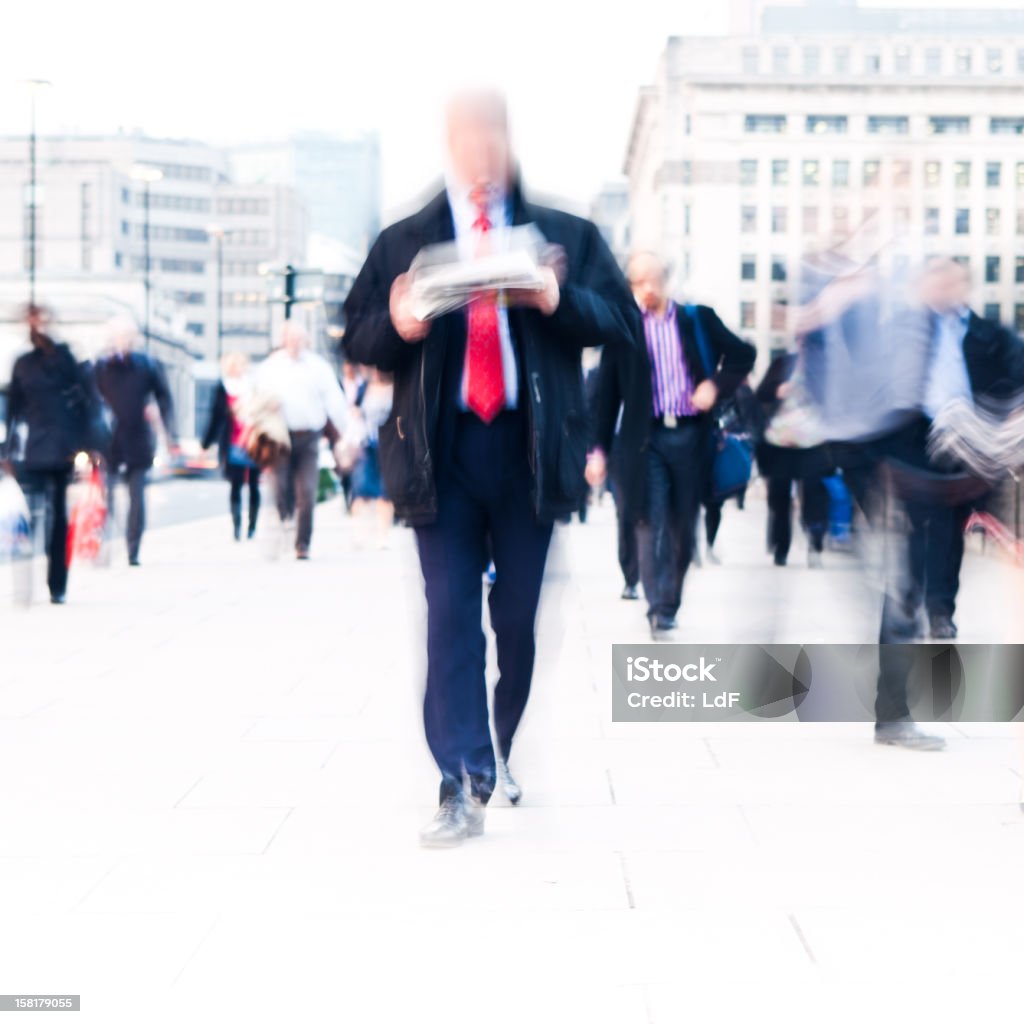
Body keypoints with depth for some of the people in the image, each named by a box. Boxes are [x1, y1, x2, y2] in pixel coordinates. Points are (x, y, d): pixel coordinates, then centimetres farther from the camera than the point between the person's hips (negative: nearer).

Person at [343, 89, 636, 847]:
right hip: (441, 450, 0)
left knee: (519, 615, 8)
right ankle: (464, 784, -6)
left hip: (529, 448, 1)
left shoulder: (566, 236, 10)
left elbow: (620, 321, 5)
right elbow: (358, 337, 10)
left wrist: (560, 302, -14)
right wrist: (398, 326, -13)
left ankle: (506, 750, 28)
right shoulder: (403, 242, 11)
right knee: (451, 614, -5)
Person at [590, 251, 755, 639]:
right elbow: (607, 392, 3)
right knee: (653, 524, -8)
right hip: (646, 439, -2)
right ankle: (660, 611, -6)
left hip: (690, 436, 2)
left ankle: (669, 603, 22)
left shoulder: (698, 319, 6)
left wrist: (717, 384, -5)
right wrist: (599, 449, 0)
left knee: (684, 527, 8)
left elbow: (743, 354, 14)